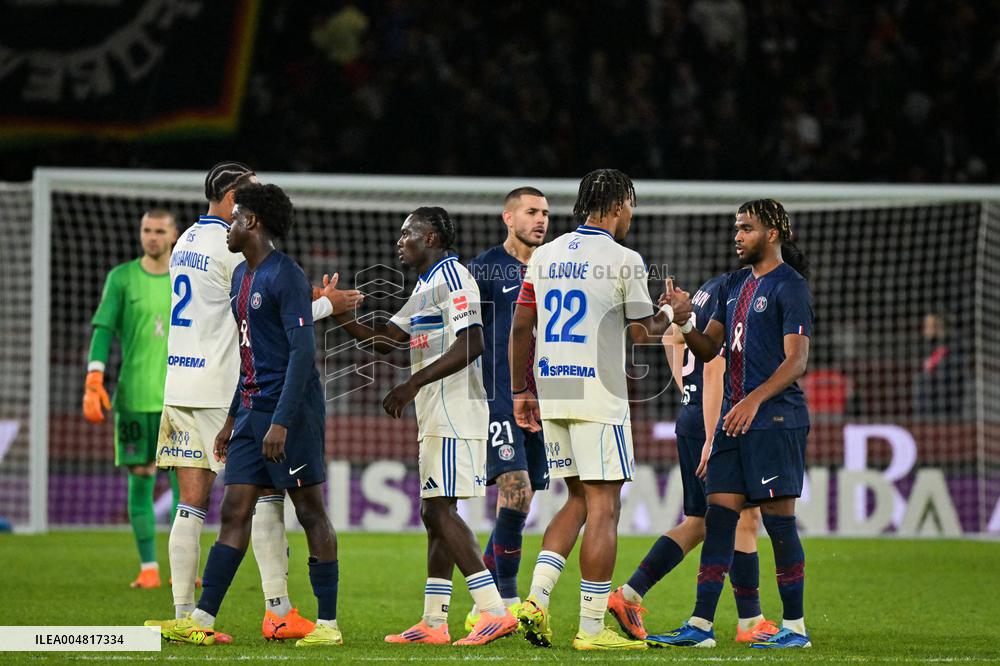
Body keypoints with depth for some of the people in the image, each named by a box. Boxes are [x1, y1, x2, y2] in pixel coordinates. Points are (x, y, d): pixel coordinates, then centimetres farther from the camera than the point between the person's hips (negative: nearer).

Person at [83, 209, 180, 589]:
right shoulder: (121, 278, 2)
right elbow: (103, 329, -4)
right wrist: (94, 382, -15)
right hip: (134, 397, -1)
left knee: (184, 479, -5)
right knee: (140, 481, 1)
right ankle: (148, 568, 8)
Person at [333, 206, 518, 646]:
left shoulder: (451, 277, -10)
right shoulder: (425, 287, 22)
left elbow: (471, 344, -22)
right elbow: (384, 338, 27)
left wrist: (412, 385, -23)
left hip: (454, 411, -10)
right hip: (437, 418, 10)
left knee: (440, 511, -15)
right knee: (436, 515, 10)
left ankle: (494, 611, -19)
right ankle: (434, 623, 12)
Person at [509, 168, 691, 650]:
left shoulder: (544, 256, 10)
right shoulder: (623, 260, -7)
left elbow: (521, 327, 10)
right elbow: (643, 333, -2)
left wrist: (521, 391, 17)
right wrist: (671, 313, 18)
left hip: (551, 394, 6)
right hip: (599, 396, -6)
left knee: (578, 502, 17)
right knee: (603, 508, -2)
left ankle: (537, 597, 1)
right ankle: (591, 628, -4)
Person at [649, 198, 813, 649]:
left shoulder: (789, 286, -7)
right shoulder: (734, 284, 17)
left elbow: (796, 360, -14)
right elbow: (709, 349, 18)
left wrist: (754, 400, -25)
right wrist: (684, 325, -2)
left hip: (776, 418, -8)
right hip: (735, 419, 8)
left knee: (778, 520, -5)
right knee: (718, 515, 3)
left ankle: (795, 627, 2)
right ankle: (700, 626, 2)